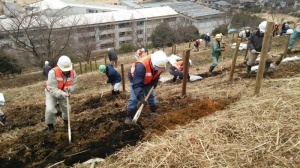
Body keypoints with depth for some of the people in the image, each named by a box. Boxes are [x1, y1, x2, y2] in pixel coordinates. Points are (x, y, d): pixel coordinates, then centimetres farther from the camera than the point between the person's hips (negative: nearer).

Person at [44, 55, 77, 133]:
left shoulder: (72, 72, -21)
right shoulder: (53, 72, -36)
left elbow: (74, 84, -9)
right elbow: (52, 89, -36)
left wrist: (68, 89, -31)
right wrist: (63, 94, -48)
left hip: (63, 93, 4)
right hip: (51, 93, -4)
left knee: (67, 108, 7)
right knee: (50, 110, -18)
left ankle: (66, 120, 41)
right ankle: (50, 125, 10)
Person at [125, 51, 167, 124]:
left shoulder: (159, 64, -24)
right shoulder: (141, 65, -45)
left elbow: (156, 75, 1)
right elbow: (137, 83, -44)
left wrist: (154, 83, -10)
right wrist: (140, 96, -47)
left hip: (148, 81, 6)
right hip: (135, 80, -5)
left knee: (151, 95, 9)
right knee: (134, 98, -11)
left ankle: (153, 111, 27)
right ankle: (129, 116, 1)